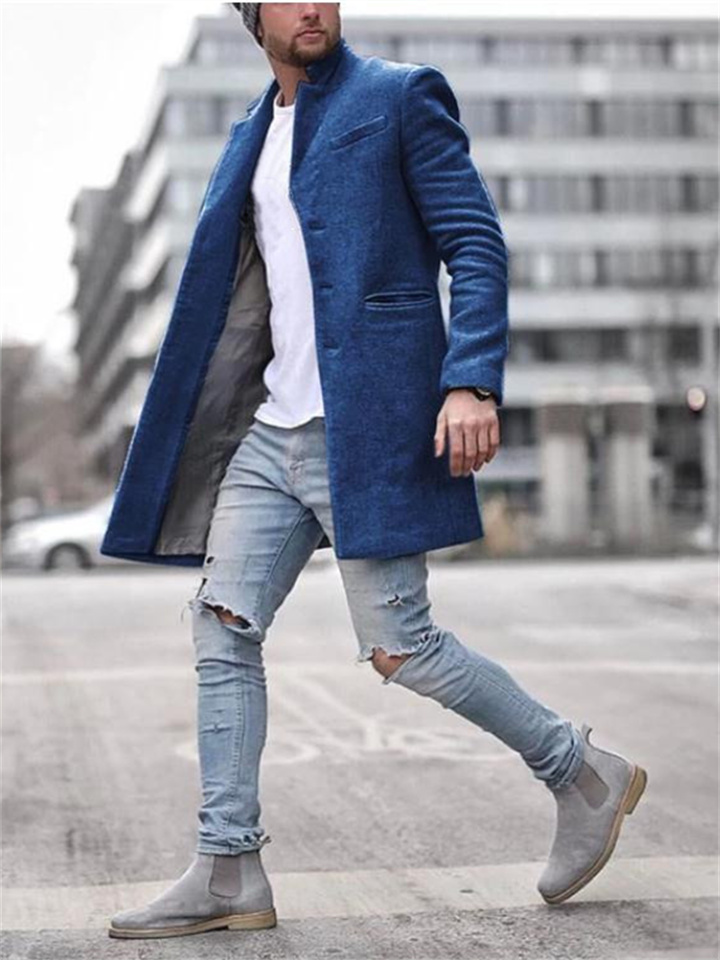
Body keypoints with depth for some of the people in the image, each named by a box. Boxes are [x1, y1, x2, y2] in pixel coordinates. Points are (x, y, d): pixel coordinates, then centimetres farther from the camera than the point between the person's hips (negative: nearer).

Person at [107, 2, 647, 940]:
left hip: (368, 423, -7)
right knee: (223, 626, 2)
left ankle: (584, 775, 13)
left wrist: (473, 381, -22)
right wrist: (200, 426, 23)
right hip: (276, 429, 7)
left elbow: (478, 247, -8)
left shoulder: (400, 96, -2)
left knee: (397, 643, -7)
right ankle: (229, 872, 9)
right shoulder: (256, 134, 18)